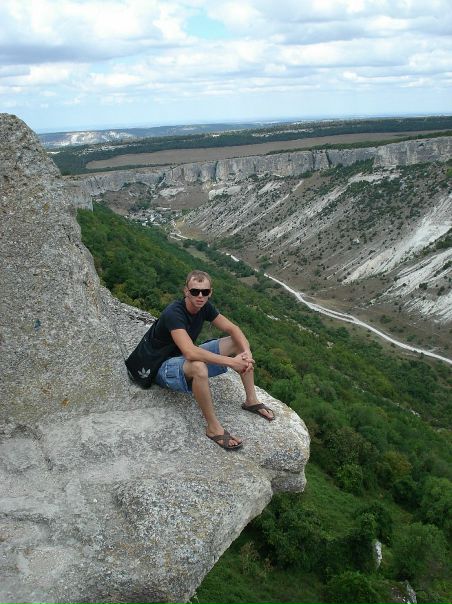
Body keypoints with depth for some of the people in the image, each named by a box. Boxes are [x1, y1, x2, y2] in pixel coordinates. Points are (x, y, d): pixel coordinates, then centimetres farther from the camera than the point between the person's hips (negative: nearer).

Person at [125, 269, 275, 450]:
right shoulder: (174, 313, -31)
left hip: (186, 357, 8)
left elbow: (232, 329, -4)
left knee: (238, 342, -2)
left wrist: (247, 353, -24)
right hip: (163, 366, -8)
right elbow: (190, 352, -43)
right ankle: (213, 428, -26)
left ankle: (251, 401, 6)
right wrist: (231, 361, -40)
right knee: (198, 366, -42)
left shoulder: (205, 306, -7)